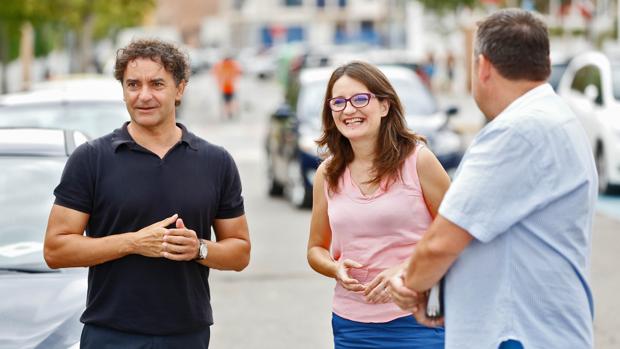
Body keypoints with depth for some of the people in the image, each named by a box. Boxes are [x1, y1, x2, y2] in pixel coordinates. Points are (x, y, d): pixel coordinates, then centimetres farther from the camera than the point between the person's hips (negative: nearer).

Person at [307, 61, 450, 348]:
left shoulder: (418, 161, -5)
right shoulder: (327, 174, 8)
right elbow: (316, 248, 17)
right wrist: (336, 268, -5)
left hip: (416, 320, -4)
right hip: (350, 324, 4)